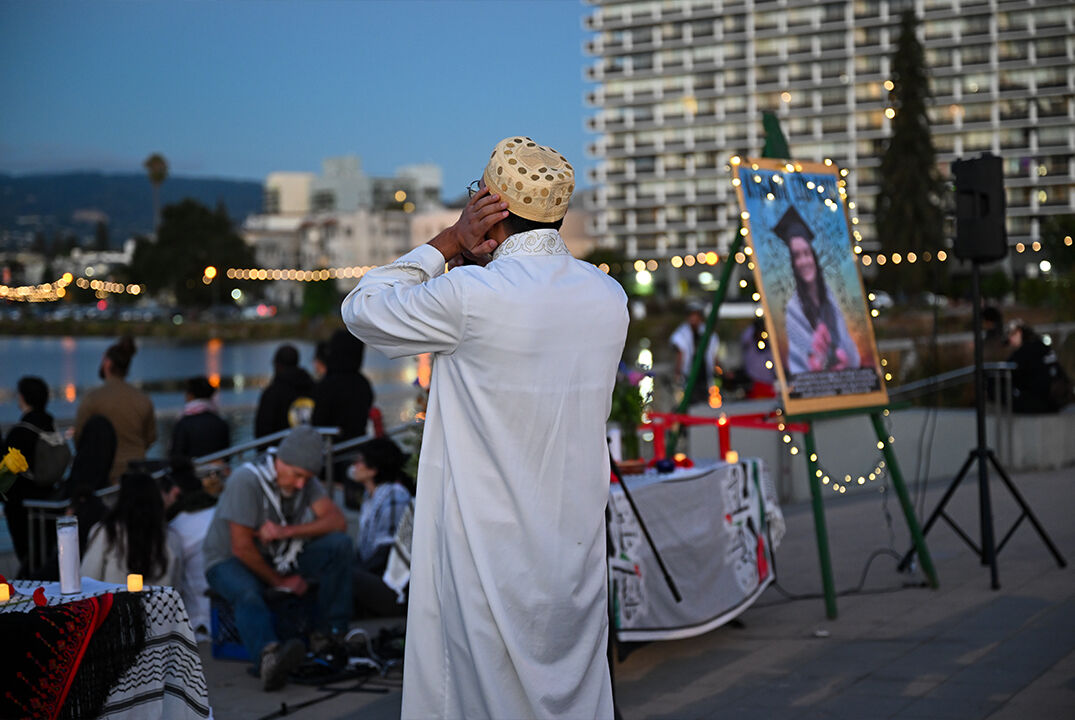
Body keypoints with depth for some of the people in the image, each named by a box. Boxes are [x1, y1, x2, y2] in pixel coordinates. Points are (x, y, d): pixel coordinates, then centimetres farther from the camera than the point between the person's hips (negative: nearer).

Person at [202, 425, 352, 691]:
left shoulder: (306, 481, -3)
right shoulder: (246, 480, -23)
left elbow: (337, 521, -13)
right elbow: (241, 548, -23)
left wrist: (286, 531, -26)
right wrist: (279, 581, -16)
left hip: (281, 558, 6)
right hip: (229, 560, -6)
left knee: (340, 545, -16)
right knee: (247, 594, -41)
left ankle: (333, 633, -16)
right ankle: (268, 656, -68)